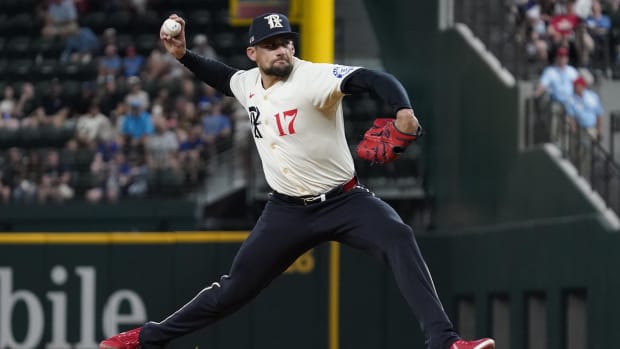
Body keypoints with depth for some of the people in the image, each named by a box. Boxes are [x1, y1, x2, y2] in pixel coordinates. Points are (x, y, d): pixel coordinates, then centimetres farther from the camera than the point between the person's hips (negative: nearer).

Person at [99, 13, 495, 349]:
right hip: (287, 210, 5)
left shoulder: (312, 78, -20)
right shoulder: (248, 83, 2)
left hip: (343, 199, -5)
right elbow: (224, 78, 29)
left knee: (399, 238, -32)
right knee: (235, 288, 8)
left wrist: (404, 114, -56)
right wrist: (183, 55, 14)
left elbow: (374, 79, -36)